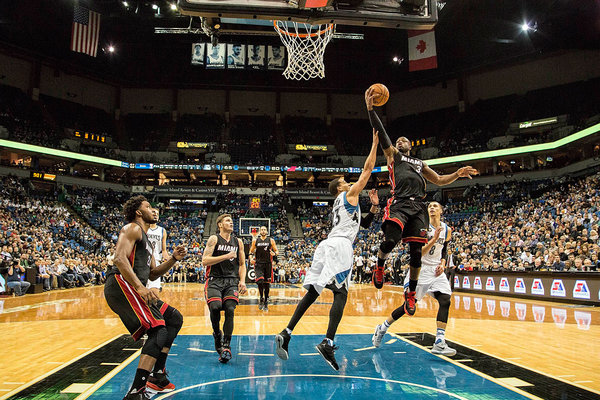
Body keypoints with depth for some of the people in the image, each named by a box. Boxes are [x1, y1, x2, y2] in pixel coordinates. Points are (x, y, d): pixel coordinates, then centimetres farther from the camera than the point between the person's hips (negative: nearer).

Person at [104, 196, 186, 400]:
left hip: (134, 289, 10)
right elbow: (119, 258, -19)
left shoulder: (145, 239, 28)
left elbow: (152, 273, 28)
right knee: (158, 329, -21)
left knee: (174, 319, 14)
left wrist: (173, 259, 13)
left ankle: (157, 375, 17)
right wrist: (140, 286, -27)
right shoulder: (132, 228, -2)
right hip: (121, 285, -10)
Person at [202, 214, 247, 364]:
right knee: (215, 307, -22)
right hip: (215, 280, -3)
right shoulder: (214, 239, 0)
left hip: (232, 281, 3)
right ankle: (217, 334, 7)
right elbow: (205, 260, -11)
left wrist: (242, 281, 3)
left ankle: (226, 346, -8)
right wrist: (226, 256, -18)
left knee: (230, 310, -13)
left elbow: (242, 264, 18)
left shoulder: (238, 242, 13)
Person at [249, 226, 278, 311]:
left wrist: (274, 253, -18)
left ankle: (266, 302, 18)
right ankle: (261, 298, 1)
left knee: (267, 283, 5)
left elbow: (277, 251, 5)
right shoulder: (255, 241, 5)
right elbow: (251, 251, 14)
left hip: (268, 264, 1)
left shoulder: (271, 240, 3)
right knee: (260, 280, -21)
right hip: (258, 264, -1)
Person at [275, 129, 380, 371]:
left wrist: (373, 207, 27)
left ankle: (286, 334, -4)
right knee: (340, 294, -13)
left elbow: (364, 224, 40)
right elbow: (367, 170, 11)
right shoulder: (349, 195, 12)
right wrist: (375, 144, 18)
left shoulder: (340, 206, 34)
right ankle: (327, 343, -25)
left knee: (313, 291, 4)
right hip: (339, 245, -8)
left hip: (327, 245, 8)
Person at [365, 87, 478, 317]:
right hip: (399, 203, -4)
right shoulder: (393, 155, 21)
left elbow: (440, 180, 33)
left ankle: (411, 293, 12)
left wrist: (457, 175, 13)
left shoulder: (420, 164, 33)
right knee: (391, 240, -26)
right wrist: (370, 108, -3)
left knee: (416, 251, -2)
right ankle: (379, 267, 7)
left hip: (418, 207, 4)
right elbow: (381, 133, 9)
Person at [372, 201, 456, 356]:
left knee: (445, 301, -15)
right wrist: (433, 239, -28)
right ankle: (382, 328, 19)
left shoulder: (447, 230, 7)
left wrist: (442, 264, 1)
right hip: (420, 269, -5)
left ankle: (439, 343, -13)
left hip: (436, 270, 5)